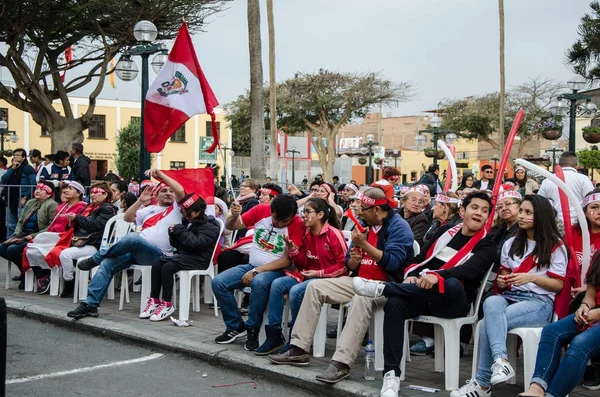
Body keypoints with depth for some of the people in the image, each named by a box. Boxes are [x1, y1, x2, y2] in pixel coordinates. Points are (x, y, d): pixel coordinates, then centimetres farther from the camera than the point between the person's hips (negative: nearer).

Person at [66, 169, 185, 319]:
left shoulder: (176, 208, 9)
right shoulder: (149, 209, 26)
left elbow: (180, 191, -11)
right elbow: (127, 217, 17)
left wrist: (160, 175, -10)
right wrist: (140, 201, 4)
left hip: (157, 254, -6)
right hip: (134, 250, 6)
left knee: (133, 238, -36)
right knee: (106, 264, -15)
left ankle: (96, 258, -13)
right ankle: (90, 304, -14)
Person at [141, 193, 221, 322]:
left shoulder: (209, 226, -7)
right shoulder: (188, 222, 17)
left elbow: (197, 243, -22)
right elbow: (176, 244, 22)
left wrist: (180, 231, -17)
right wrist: (173, 233, 1)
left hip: (198, 260, -8)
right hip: (184, 256, 8)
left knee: (167, 267, -26)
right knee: (157, 264, -10)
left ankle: (167, 304, -19)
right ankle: (154, 300, -8)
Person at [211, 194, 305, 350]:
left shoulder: (297, 225, -16)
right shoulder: (261, 210, -5)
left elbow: (287, 260, -17)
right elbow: (231, 226, 5)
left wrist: (257, 271, -21)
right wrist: (234, 215, -19)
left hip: (276, 270, -5)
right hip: (252, 265, 5)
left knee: (259, 282, -38)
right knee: (218, 282, -15)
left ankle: (253, 329, -17)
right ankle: (236, 326, 1)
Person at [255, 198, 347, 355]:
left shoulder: (333, 234, -11)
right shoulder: (307, 234, 10)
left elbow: (343, 265, -12)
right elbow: (303, 263, 12)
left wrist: (319, 273, -16)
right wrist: (292, 248, -4)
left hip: (327, 278, -7)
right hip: (307, 275, 7)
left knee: (295, 291, -30)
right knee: (277, 284, -15)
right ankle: (274, 336, -10)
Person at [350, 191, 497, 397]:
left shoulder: (487, 246, 3)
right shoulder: (446, 231, 17)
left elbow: (469, 270, -18)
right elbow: (420, 258, 16)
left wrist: (437, 275, -36)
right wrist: (411, 276, -9)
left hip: (453, 302, -3)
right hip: (422, 296, 3)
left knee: (453, 285, -39)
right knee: (395, 303, -30)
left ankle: (382, 288, -34)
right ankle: (391, 374, -30)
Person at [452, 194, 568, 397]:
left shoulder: (555, 246, 1)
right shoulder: (511, 244, 19)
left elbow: (558, 285, -2)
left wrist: (532, 278, -18)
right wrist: (502, 281, -2)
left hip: (540, 302, -5)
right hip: (510, 297, 5)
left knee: (488, 323, -31)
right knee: (491, 302, -35)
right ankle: (500, 360, -47)